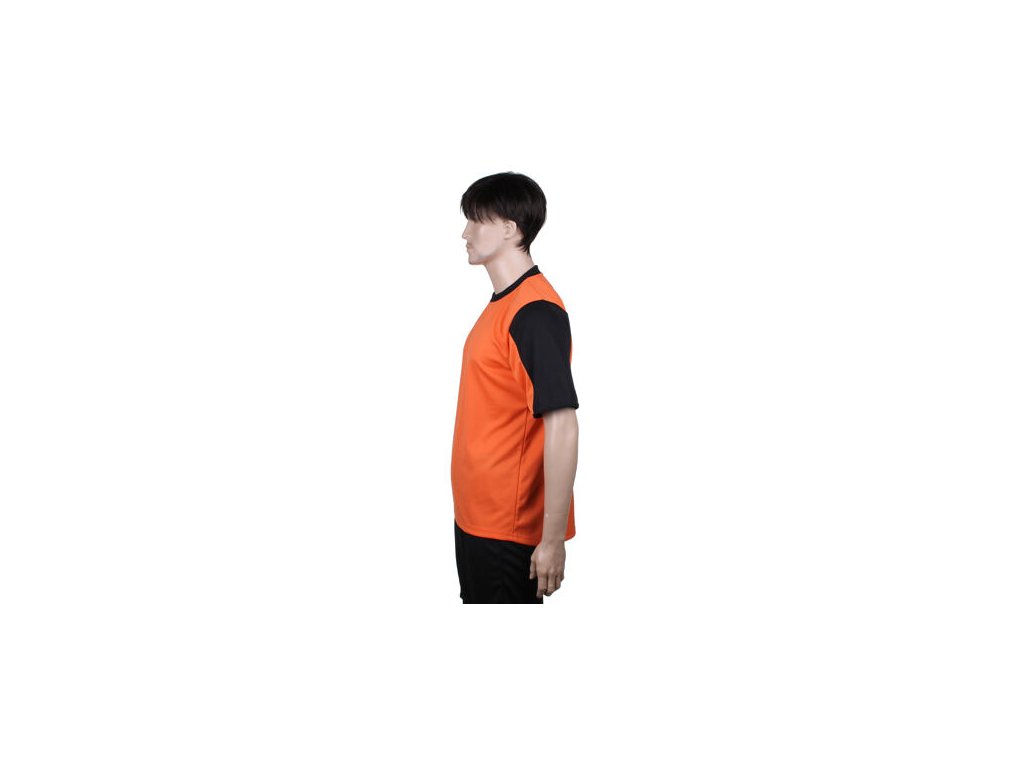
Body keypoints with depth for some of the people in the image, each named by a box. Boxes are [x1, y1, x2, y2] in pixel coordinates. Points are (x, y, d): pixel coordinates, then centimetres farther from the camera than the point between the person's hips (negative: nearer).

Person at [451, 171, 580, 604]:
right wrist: (472, 511, 19)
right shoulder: (500, 304, 10)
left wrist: (553, 539, -23)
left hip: (510, 526, -9)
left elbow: (562, 429, -24)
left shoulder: (535, 312, -21)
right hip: (474, 516, 9)